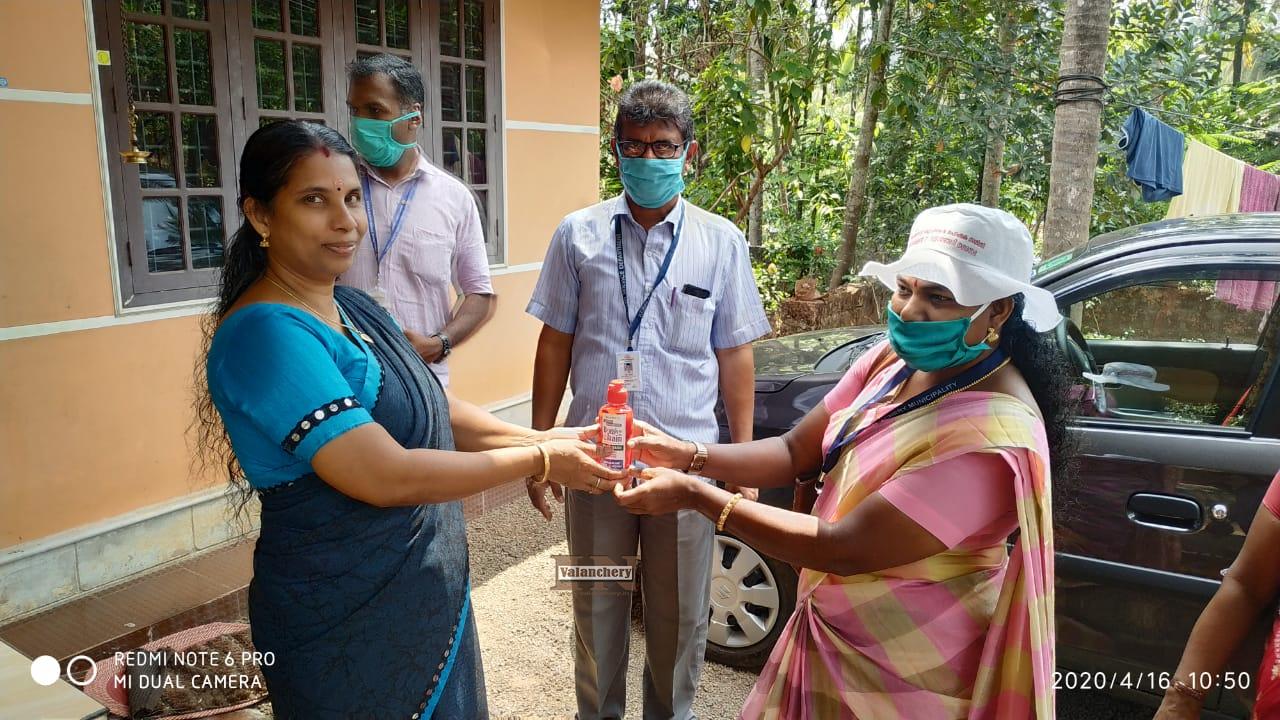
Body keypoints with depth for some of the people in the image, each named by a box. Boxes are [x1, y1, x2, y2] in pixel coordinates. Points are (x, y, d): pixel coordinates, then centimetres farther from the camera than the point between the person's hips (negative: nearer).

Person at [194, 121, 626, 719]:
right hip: (344, 623, -8)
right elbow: (387, 477, -28)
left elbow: (434, 413, 7)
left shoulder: (354, 309, 5)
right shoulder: (267, 334, -23)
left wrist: (539, 438, -7)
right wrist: (538, 461, -19)